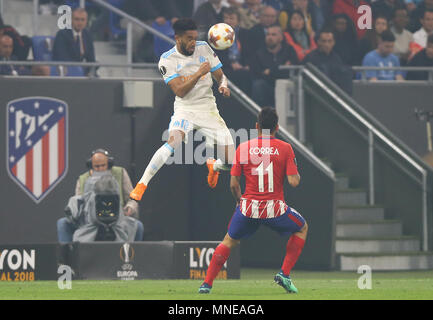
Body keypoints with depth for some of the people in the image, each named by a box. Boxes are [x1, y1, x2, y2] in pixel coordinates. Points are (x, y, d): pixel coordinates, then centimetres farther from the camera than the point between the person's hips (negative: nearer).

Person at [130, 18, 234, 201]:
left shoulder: (204, 48, 1)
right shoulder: (167, 60, -9)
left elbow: (220, 76, 9)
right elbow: (179, 91, -18)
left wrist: (223, 86, -13)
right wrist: (199, 73, -27)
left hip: (208, 109, 3)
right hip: (185, 109, -3)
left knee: (230, 161, -5)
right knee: (174, 141, -34)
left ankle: (213, 166, 35)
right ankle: (141, 185, -27)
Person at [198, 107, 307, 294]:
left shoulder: (243, 148, 1)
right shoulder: (285, 148, -3)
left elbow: (234, 184, 1)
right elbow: (294, 181, -8)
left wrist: (239, 200, 20)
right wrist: (297, 174, 15)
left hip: (248, 208, 1)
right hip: (275, 208, -1)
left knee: (229, 242, 24)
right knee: (302, 228, 27)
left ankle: (207, 283, 14)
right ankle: (284, 274, 15)